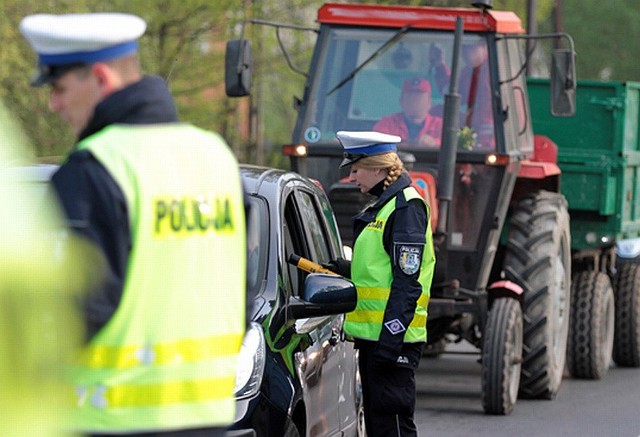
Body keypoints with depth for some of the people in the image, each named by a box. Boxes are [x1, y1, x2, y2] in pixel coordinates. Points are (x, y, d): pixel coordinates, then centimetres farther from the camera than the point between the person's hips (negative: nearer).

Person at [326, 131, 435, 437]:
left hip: (393, 340, -10)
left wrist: (390, 340, -23)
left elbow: (407, 282, -19)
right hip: (372, 335, 10)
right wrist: (346, 270, 8)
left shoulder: (406, 207, -13)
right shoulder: (380, 207, 18)